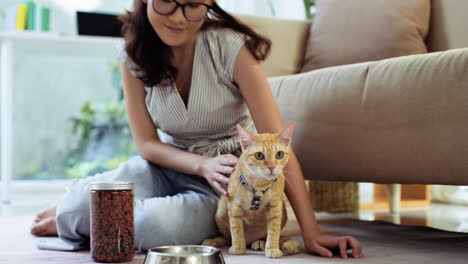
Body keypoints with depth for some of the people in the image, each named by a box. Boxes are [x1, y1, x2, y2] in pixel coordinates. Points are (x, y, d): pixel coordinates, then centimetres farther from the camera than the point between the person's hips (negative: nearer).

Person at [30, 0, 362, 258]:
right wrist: (203, 165, -25)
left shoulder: (231, 47, -21)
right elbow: (146, 142, -4)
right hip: (168, 165, 3)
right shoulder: (135, 54, -9)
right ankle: (75, 208, 10)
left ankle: (74, 221, 1)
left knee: (155, 226, -33)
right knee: (85, 201, -29)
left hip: (228, 177, -2)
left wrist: (311, 231, -27)